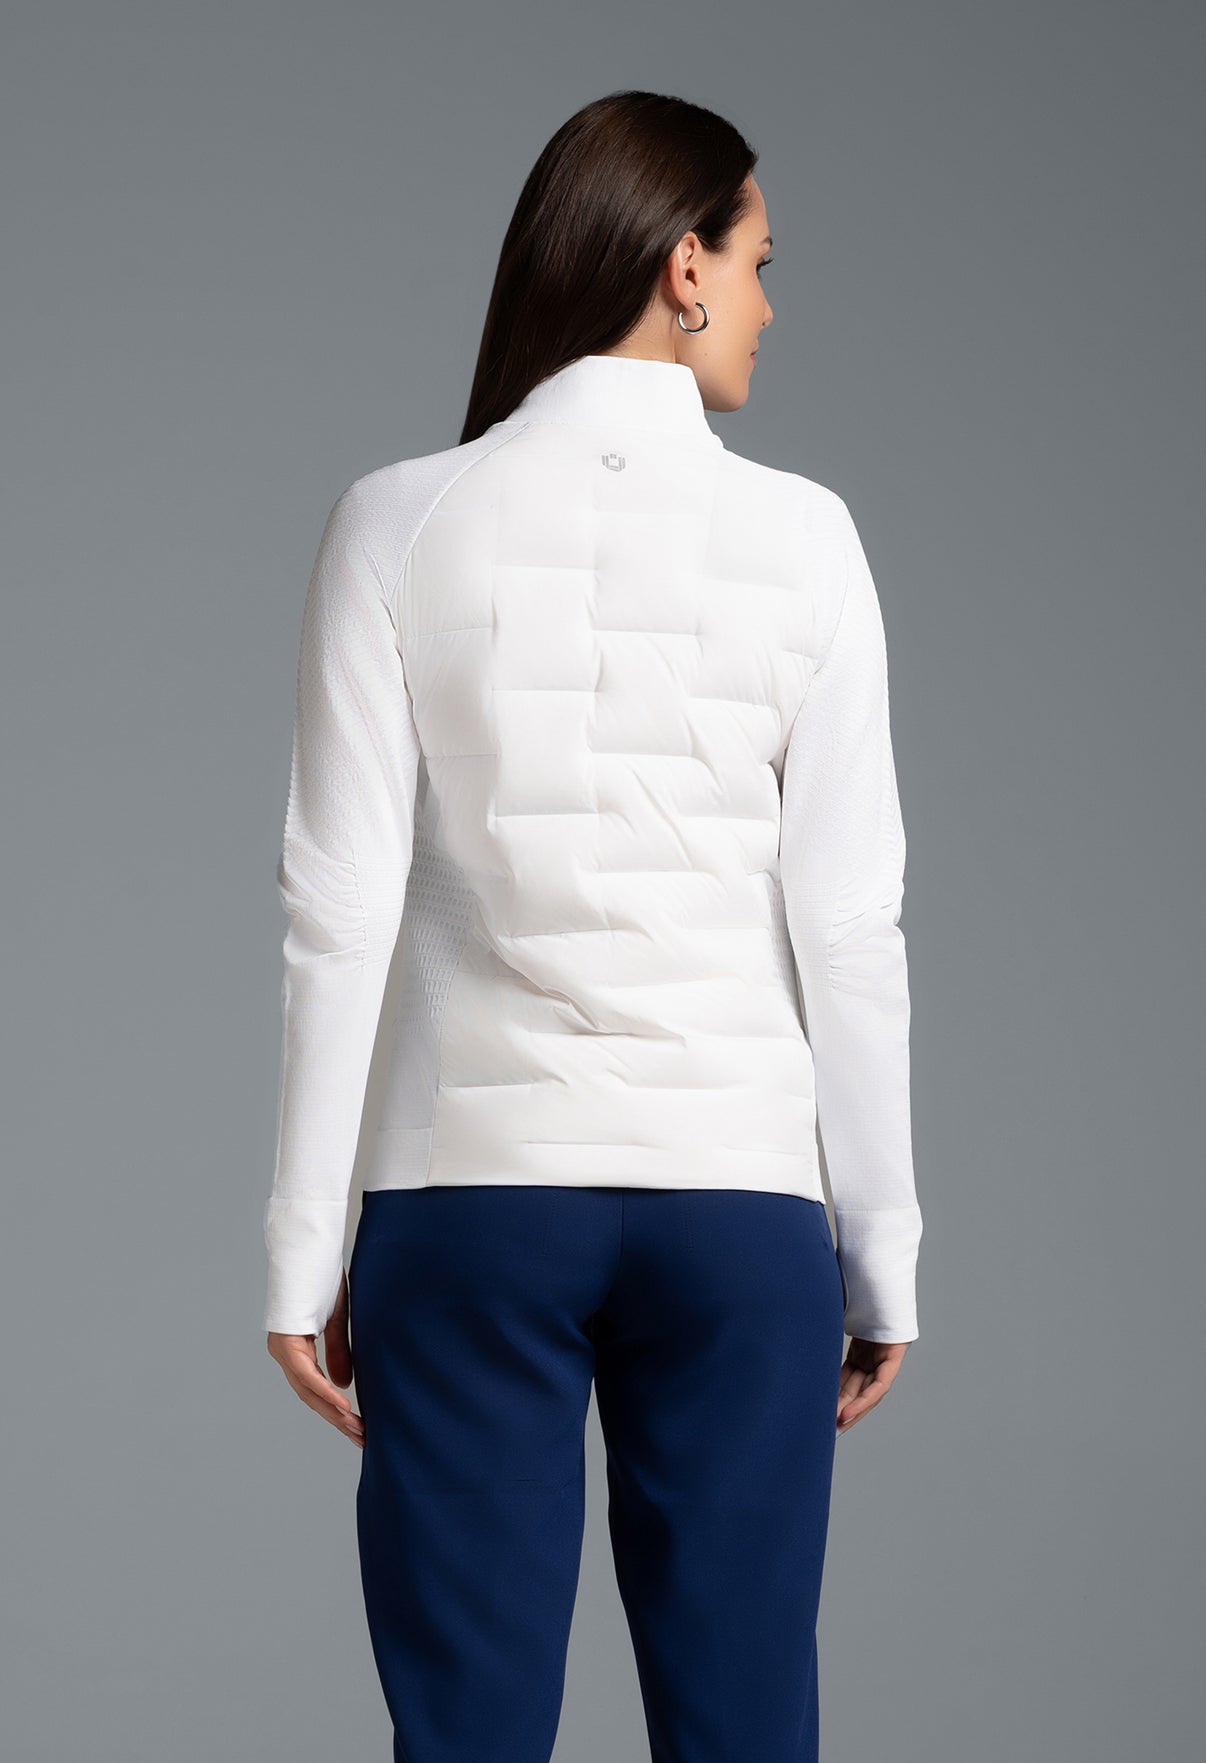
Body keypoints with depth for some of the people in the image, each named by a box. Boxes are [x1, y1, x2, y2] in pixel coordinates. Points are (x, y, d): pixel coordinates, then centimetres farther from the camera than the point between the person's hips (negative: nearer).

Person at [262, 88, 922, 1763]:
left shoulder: (401, 523, 0)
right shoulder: (798, 534, -1)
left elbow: (342, 909, -3)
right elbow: (852, 926, -1)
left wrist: (307, 1249, 3)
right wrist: (884, 1259, 7)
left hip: (471, 1193, 0)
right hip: (738, 1196, 0)